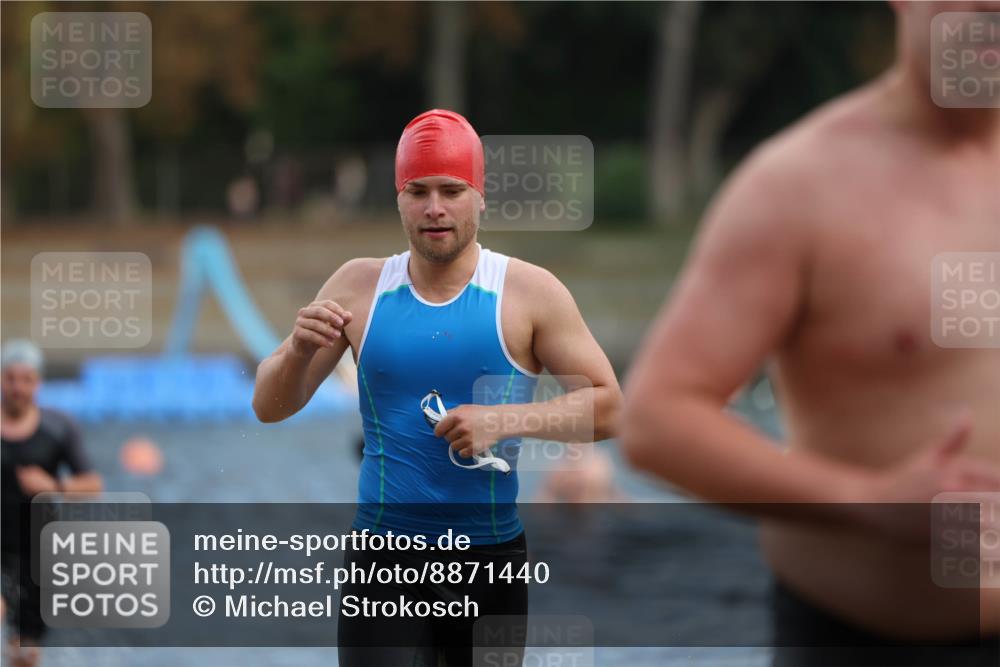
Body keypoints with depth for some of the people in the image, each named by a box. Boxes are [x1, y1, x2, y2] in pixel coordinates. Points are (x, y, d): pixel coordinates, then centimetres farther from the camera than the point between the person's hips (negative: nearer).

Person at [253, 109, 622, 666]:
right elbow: (271, 407, 7)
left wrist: (506, 420, -19)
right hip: (385, 559, 0)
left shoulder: (529, 291, -2)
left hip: (493, 560, 0)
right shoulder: (359, 286, 4)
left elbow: (607, 406, -4)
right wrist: (299, 351, -15)